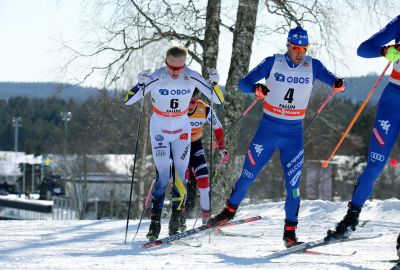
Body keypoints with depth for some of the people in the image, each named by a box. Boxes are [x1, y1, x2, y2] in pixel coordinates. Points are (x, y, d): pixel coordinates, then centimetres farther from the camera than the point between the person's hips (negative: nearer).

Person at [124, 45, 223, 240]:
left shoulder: (191, 78, -16)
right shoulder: (156, 78, -22)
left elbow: (219, 101, -11)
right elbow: (127, 101, -21)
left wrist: (214, 83, -30)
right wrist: (141, 85, -39)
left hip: (182, 130, 2)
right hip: (159, 131, -2)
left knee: (181, 175, -3)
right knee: (163, 177, -11)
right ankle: (155, 221, -2)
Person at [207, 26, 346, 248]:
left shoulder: (312, 66, -2)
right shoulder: (273, 62, -7)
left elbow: (332, 80, -5)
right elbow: (243, 82, -8)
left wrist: (339, 84, -30)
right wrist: (256, 88, -32)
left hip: (293, 133, 1)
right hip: (268, 129, -1)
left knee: (293, 184, -4)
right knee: (248, 175, 4)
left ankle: (290, 231, 6)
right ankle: (230, 210, 27)